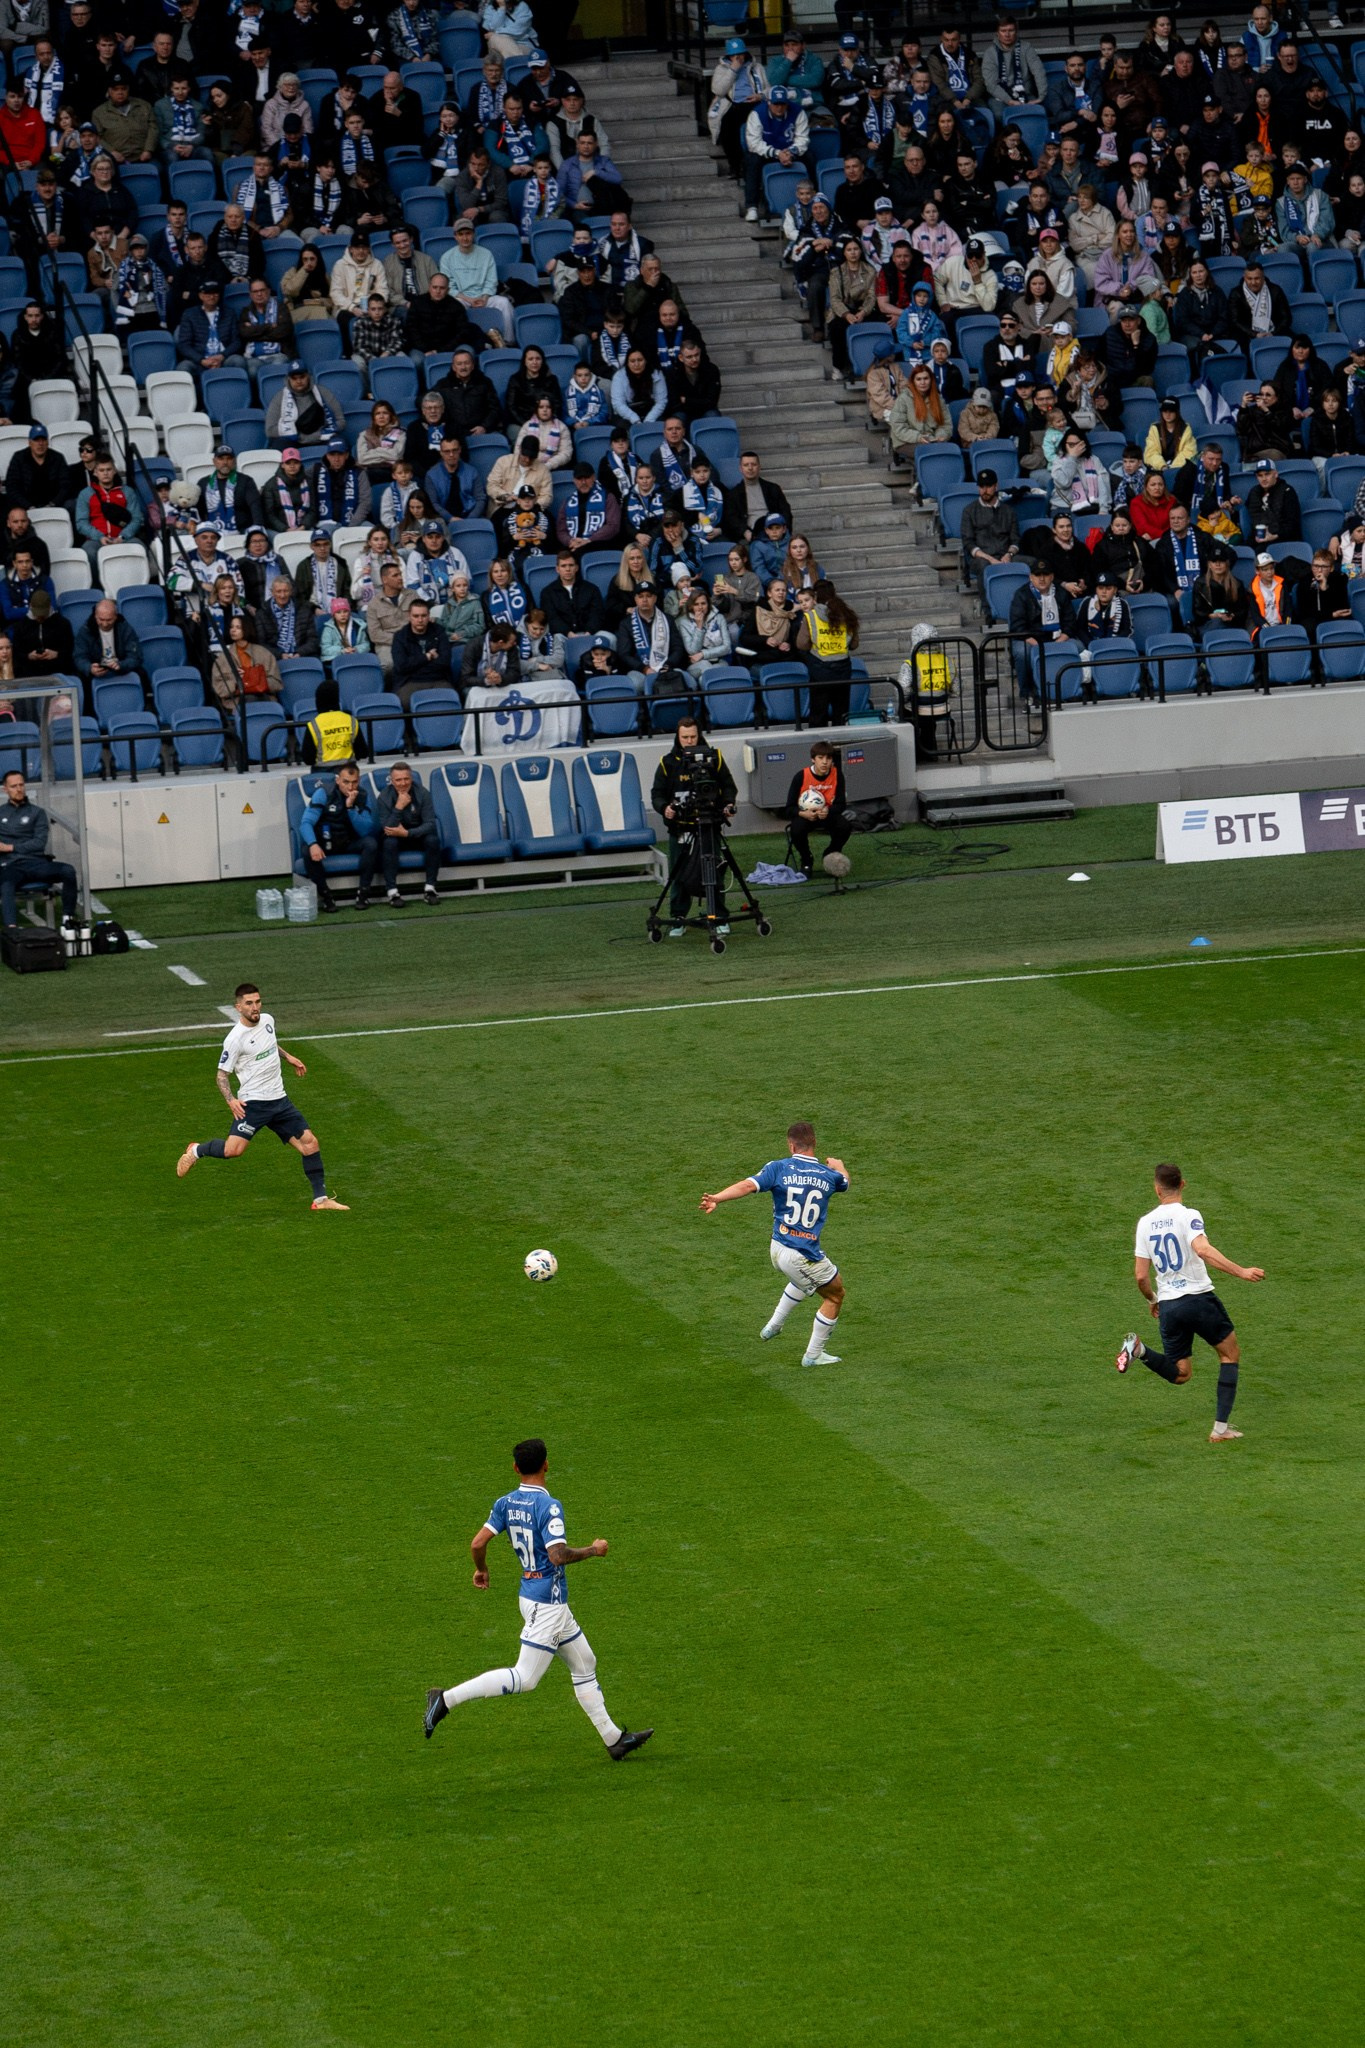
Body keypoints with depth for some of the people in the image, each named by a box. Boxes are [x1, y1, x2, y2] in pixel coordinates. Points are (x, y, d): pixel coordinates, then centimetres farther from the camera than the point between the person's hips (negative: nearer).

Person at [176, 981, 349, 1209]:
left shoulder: (267, 1020, 6)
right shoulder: (235, 1039, -15)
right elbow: (222, 1074, -10)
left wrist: (288, 1057, 31)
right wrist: (231, 1100, -23)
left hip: (279, 1100, 7)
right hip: (253, 1103, -7)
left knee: (309, 1143, 1)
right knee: (233, 1149, -21)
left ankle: (320, 1199, 12)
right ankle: (196, 1151, 11)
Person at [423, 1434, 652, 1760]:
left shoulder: (506, 1503, 2)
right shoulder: (548, 1506, -19)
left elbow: (478, 1543, 0)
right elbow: (558, 1556, -26)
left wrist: (481, 1570, 20)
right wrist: (593, 1550, -11)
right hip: (547, 1601, -9)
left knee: (584, 1665, 16)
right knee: (524, 1678, -6)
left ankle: (613, 1738, 22)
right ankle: (448, 1698, -10)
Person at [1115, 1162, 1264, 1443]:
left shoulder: (1145, 1223, 7)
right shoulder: (1188, 1216, -8)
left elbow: (1141, 1276, 8)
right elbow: (1203, 1250, -27)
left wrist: (1152, 1300, 28)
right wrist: (1241, 1272, -27)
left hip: (1168, 1306, 4)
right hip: (1198, 1297, -4)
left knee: (1180, 1374, 16)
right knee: (1230, 1354, 16)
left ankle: (1138, 1349, -12)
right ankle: (1221, 1428, 8)